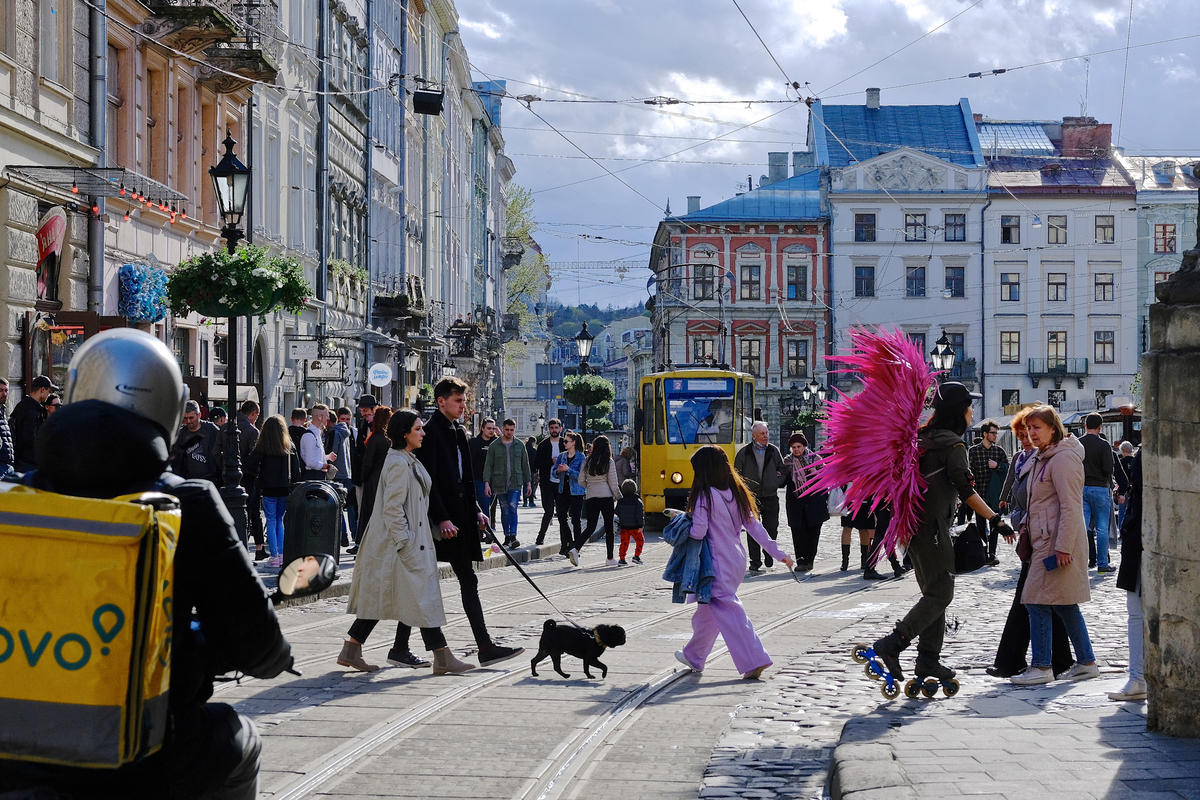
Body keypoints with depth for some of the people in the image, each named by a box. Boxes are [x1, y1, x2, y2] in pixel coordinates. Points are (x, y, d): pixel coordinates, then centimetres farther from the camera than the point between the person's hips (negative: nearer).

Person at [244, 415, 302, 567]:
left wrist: (259, 472, 4)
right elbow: (296, 470, 3)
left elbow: (250, 464, -15)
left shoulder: (262, 446, -7)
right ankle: (281, 555, 11)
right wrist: (294, 487, 11)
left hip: (269, 489, -3)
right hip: (285, 489, 3)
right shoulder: (289, 446, 2)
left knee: (271, 521, 4)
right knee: (279, 521, 15)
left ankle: (274, 556, 1)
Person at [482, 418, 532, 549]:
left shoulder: (520, 445, 8)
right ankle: (507, 537, 15)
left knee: (513, 508, -14)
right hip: (499, 484, 1)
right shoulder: (494, 446, 3)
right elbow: (488, 465, 1)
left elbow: (525, 464, 14)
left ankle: (513, 536, -20)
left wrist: (528, 482, 11)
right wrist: (487, 483, -8)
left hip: (515, 483, -1)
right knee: (504, 511, 7)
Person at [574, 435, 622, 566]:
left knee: (590, 527, 10)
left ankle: (575, 549, -11)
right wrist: (619, 497, 9)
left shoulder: (587, 461, 4)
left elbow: (581, 481, 6)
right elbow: (613, 483, -4)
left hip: (590, 498, 3)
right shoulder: (608, 462, -5)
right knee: (609, 528, 7)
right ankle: (610, 559, 11)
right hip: (606, 497, -3)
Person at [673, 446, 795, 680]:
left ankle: (754, 660, -10)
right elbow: (754, 526, 6)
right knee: (706, 610, 20)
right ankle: (694, 656, 32)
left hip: (718, 564, -8)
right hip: (737, 559, 8)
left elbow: (698, 532, -18)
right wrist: (778, 553, 9)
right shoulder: (736, 492, 6)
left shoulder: (705, 496, -14)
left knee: (729, 613, -4)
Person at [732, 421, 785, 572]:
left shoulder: (774, 451, 7)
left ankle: (769, 557, 23)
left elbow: (782, 469, 16)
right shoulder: (744, 453, 0)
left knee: (772, 530, 0)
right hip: (751, 497, -1)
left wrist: (777, 482, -1)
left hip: (770, 497, 1)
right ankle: (755, 562, 9)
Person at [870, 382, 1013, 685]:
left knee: (933, 592, 15)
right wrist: (997, 520, -19)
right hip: (932, 528, -9)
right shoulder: (952, 445, -13)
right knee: (940, 594, -5)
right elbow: (967, 492, -20)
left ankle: (928, 659, 14)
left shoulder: (920, 438, 12)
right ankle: (891, 645, -15)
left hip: (912, 524, 9)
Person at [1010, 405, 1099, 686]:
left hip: (1058, 542, -10)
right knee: (1063, 604, 13)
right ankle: (1086, 663, 19)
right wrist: (1026, 524, 17)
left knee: (1038, 602, -9)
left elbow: (1071, 506, -19)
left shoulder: (1063, 458, -14)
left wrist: (1063, 547, -21)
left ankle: (1041, 667, -4)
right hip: (1044, 540, 10)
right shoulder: (1043, 458, 17)